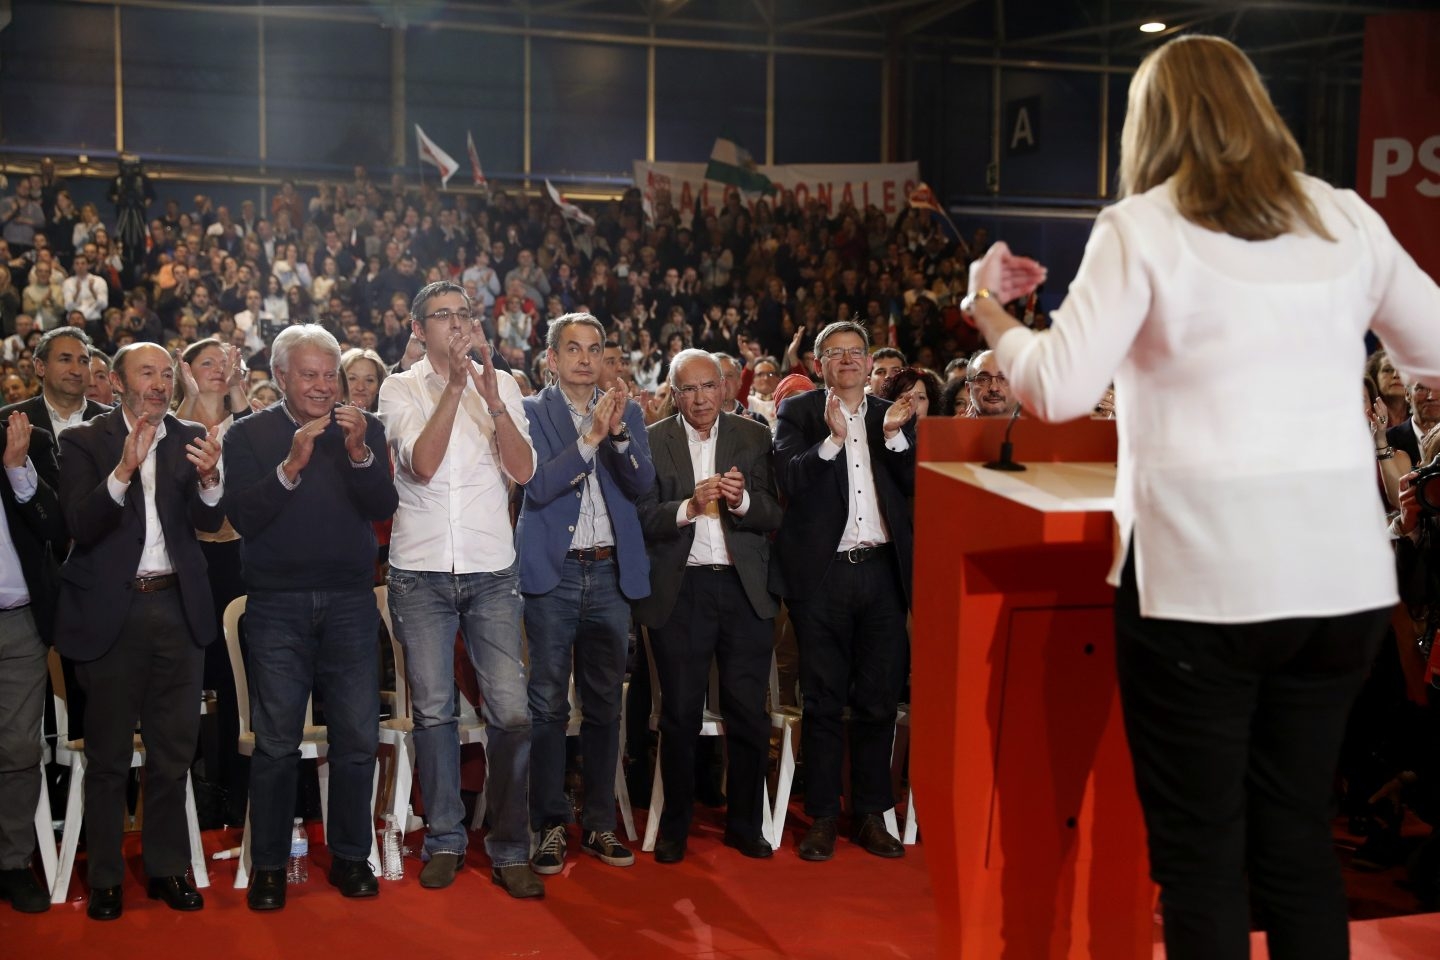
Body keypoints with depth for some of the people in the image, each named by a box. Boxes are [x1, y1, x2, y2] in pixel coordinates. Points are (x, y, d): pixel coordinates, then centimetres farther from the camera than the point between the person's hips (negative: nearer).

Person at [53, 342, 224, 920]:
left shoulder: (190, 438, 7)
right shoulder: (84, 442, 0)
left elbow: (209, 522, -3)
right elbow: (80, 526, -11)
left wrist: (209, 479, -24)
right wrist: (123, 470, -25)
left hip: (178, 607, 2)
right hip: (110, 610, -2)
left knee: (174, 750, 9)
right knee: (108, 755, 5)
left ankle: (168, 868, 20)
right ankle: (104, 877, 16)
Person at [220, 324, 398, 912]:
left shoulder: (364, 429, 7)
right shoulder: (249, 435, 3)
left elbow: (383, 508, -4)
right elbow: (242, 516, -9)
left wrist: (358, 453, -18)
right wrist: (292, 464, -20)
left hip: (350, 601, 2)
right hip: (277, 605, -1)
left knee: (357, 738, 4)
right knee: (276, 742, 2)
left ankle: (350, 857, 18)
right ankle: (268, 864, 15)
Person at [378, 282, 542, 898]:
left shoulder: (501, 386, 6)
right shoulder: (401, 389, 3)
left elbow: (522, 470, -6)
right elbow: (422, 465, -14)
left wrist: (490, 396, -16)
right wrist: (454, 386, -17)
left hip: (491, 572, 1)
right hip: (421, 572, 0)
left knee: (511, 711, -5)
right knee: (433, 710, 7)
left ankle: (510, 848, 8)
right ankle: (444, 840, 22)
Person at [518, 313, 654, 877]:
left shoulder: (626, 412, 11)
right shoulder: (531, 412, 2)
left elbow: (641, 486, 0)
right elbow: (537, 486, -11)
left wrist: (617, 433, -15)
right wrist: (589, 437, -17)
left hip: (611, 572, 3)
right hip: (554, 574, -3)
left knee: (604, 705, 8)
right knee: (548, 705, -1)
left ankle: (599, 825, 17)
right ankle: (550, 826, 7)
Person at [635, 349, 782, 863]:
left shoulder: (754, 436, 7)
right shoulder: (651, 441, 2)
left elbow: (775, 515, 1)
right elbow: (644, 520, -6)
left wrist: (742, 500, -19)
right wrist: (689, 506, -22)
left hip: (745, 589, 1)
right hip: (679, 590, -1)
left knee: (749, 712, 4)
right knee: (680, 714, 6)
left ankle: (745, 825, 19)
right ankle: (674, 826, 20)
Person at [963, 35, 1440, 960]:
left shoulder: (1143, 227, -4)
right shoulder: (1346, 216, 9)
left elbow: (1059, 389, -10)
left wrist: (989, 311, 7)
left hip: (1199, 572, -4)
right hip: (1342, 569, 5)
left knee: (1200, 844, 7)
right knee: (1297, 831, 16)